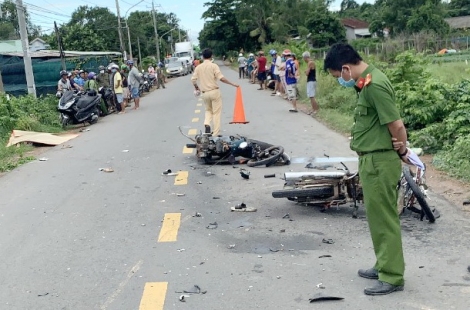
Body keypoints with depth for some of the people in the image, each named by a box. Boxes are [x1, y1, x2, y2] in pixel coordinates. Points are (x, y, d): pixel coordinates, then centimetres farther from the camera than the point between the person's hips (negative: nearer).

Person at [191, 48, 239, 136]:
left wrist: (196, 87, 22)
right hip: (214, 91, -4)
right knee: (216, 112, 4)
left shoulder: (198, 67, 4)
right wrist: (232, 84, -6)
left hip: (204, 93, 4)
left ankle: (206, 124, -3)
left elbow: (193, 79, 2)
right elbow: (221, 78, -15)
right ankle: (215, 133, 3)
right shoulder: (213, 66, -7)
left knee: (208, 110, 23)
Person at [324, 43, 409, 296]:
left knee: (384, 218, -1)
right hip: (371, 160, 10)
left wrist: (402, 152, -4)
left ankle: (392, 277, 10)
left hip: (380, 162, -10)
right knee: (377, 216, 18)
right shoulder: (366, 82, 10)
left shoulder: (374, 85, -21)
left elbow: (397, 125, -20)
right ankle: (384, 266, 31)